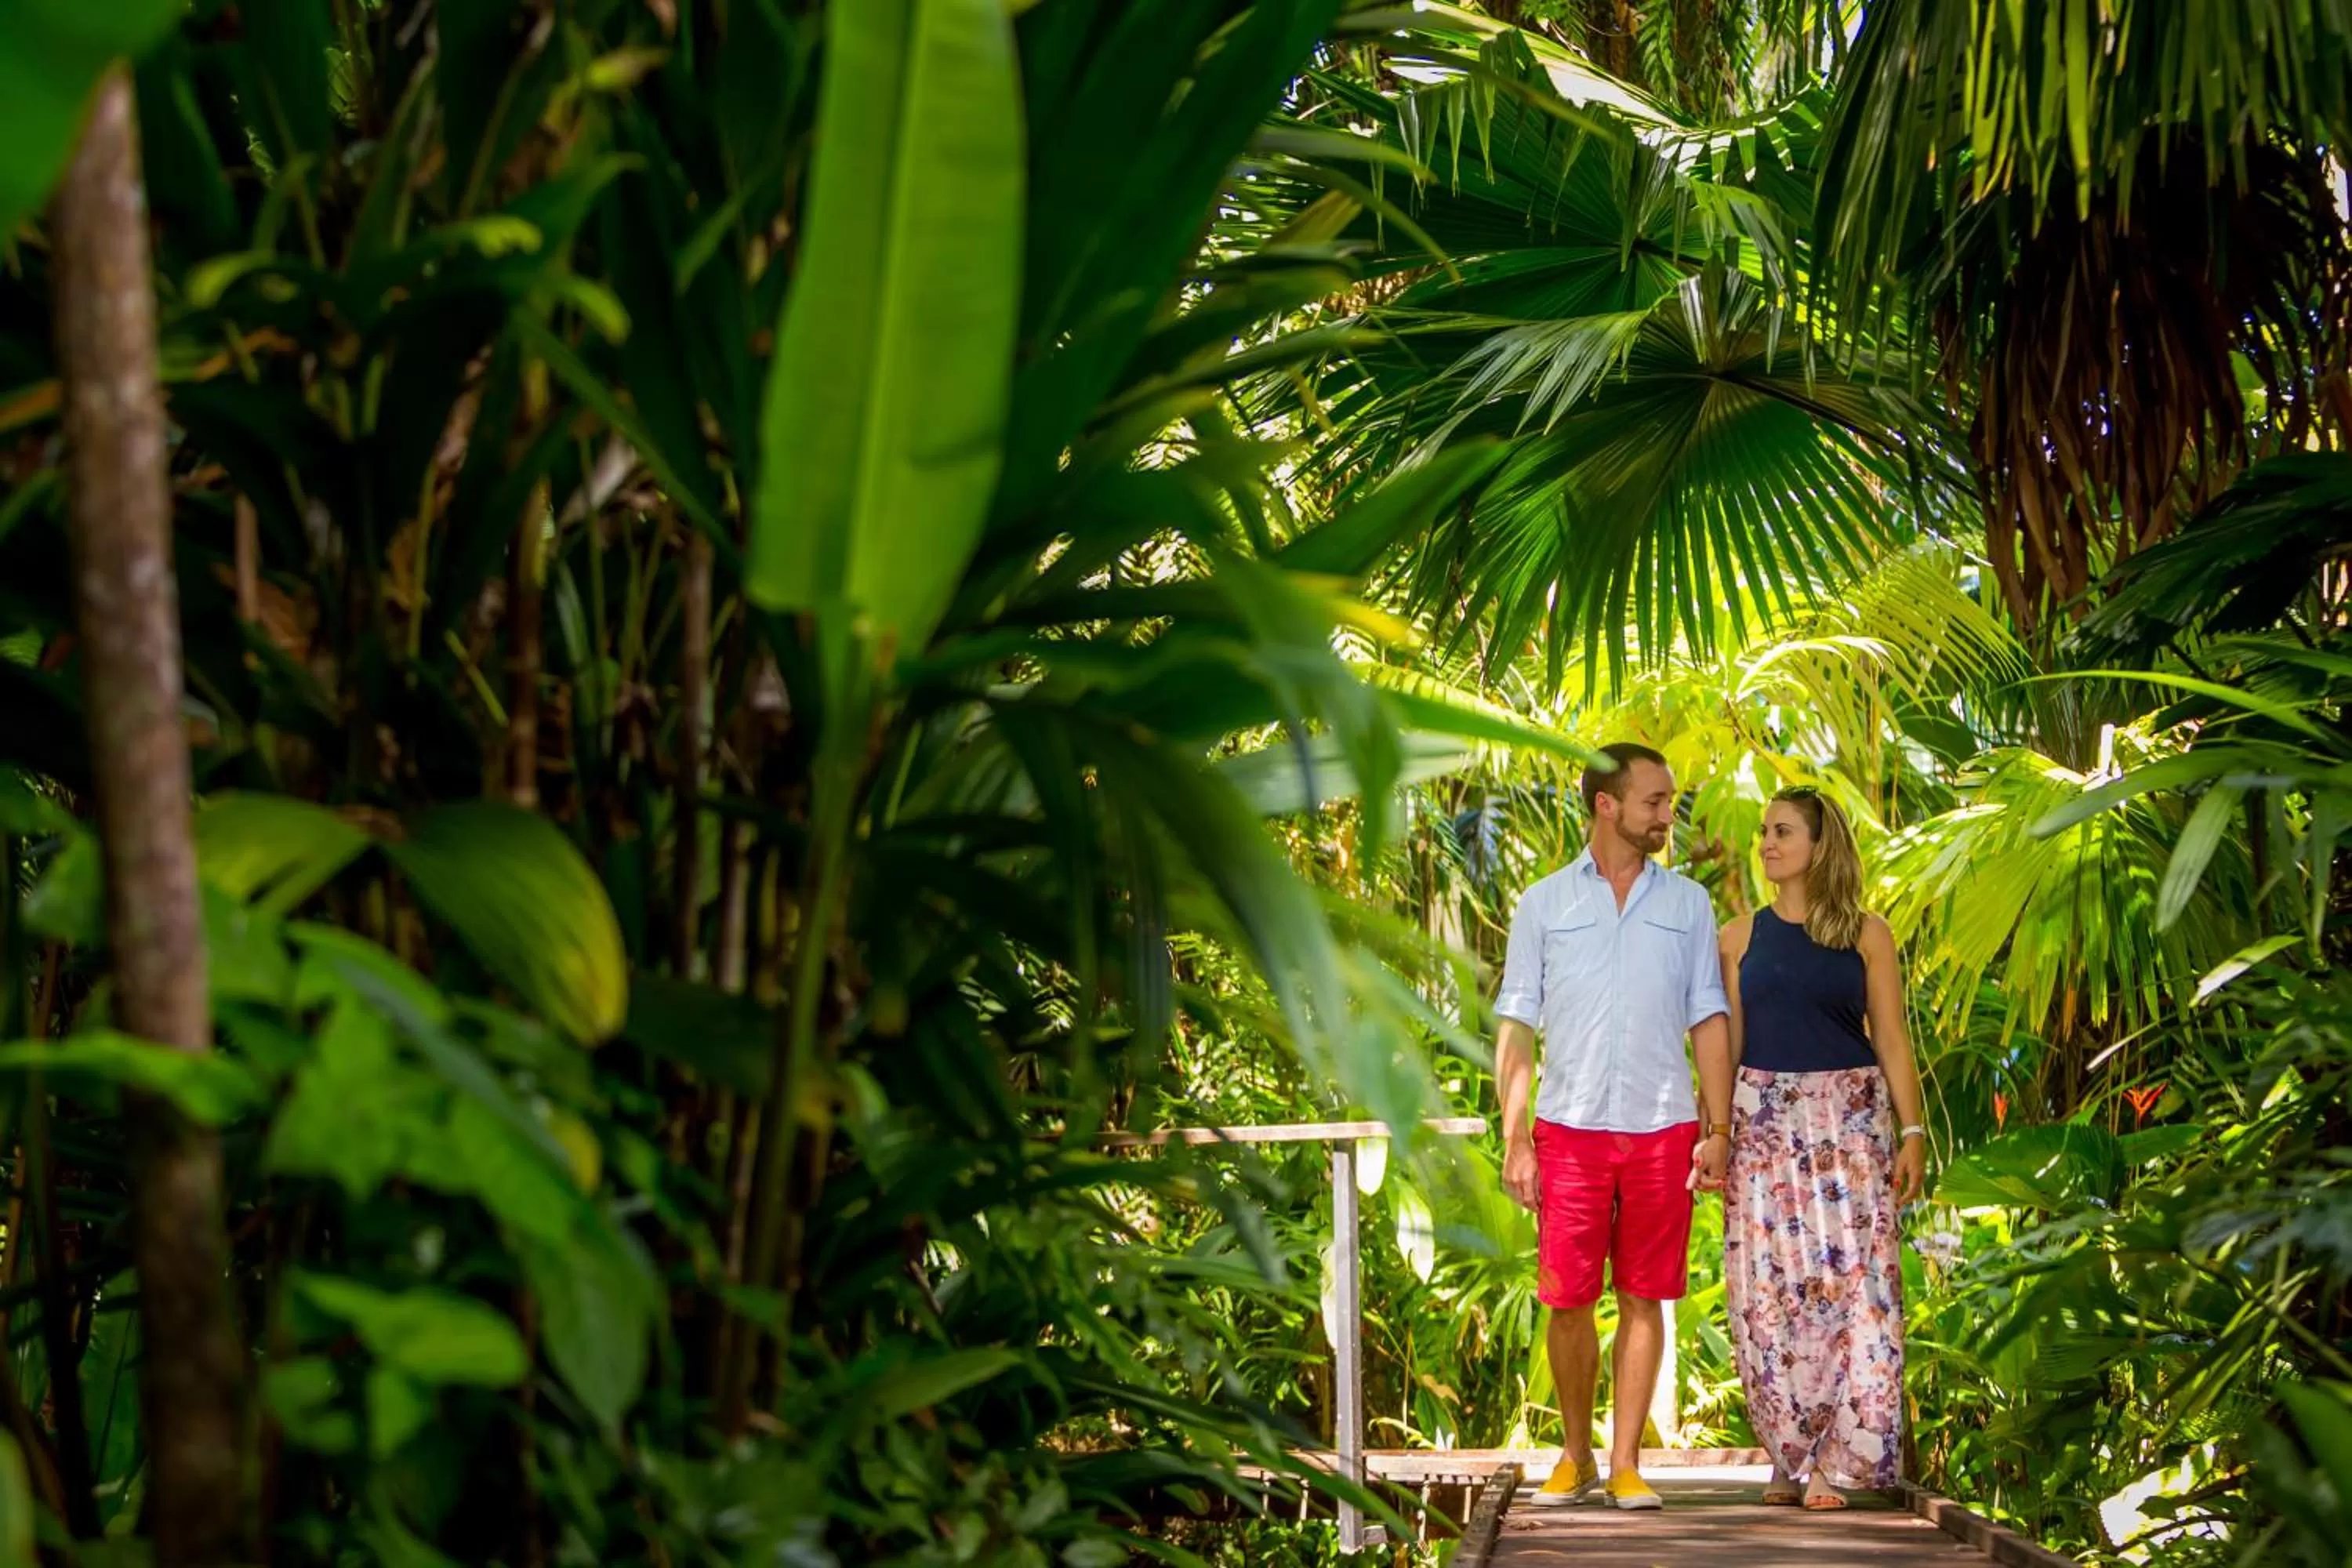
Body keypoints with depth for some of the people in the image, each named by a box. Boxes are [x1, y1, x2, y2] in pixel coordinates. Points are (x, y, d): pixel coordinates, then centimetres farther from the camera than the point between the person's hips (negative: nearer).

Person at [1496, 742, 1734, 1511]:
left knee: (1644, 1300, 2)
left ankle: (1626, 1464, 8)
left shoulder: (1687, 903, 11)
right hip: (1569, 1129, -1)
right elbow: (1516, 1026, 5)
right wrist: (1514, 1138, -3)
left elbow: (1709, 1022, 10)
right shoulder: (1544, 904, 7)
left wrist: (1719, 1129, 1)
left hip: (1662, 1130, 1)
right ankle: (1576, 1455, 16)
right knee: (1566, 1301, 0)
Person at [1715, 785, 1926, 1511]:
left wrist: (1912, 1130, -4)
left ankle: (1844, 1462, -2)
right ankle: (1791, 1459, 9)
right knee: (1770, 1288, 0)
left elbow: (1891, 1039, 3)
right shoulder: (1741, 936, 8)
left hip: (1850, 1121, -1)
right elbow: (1724, 1041, 6)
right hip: (1763, 1121, 2)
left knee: (1854, 1279, -7)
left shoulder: (1866, 934, 4)